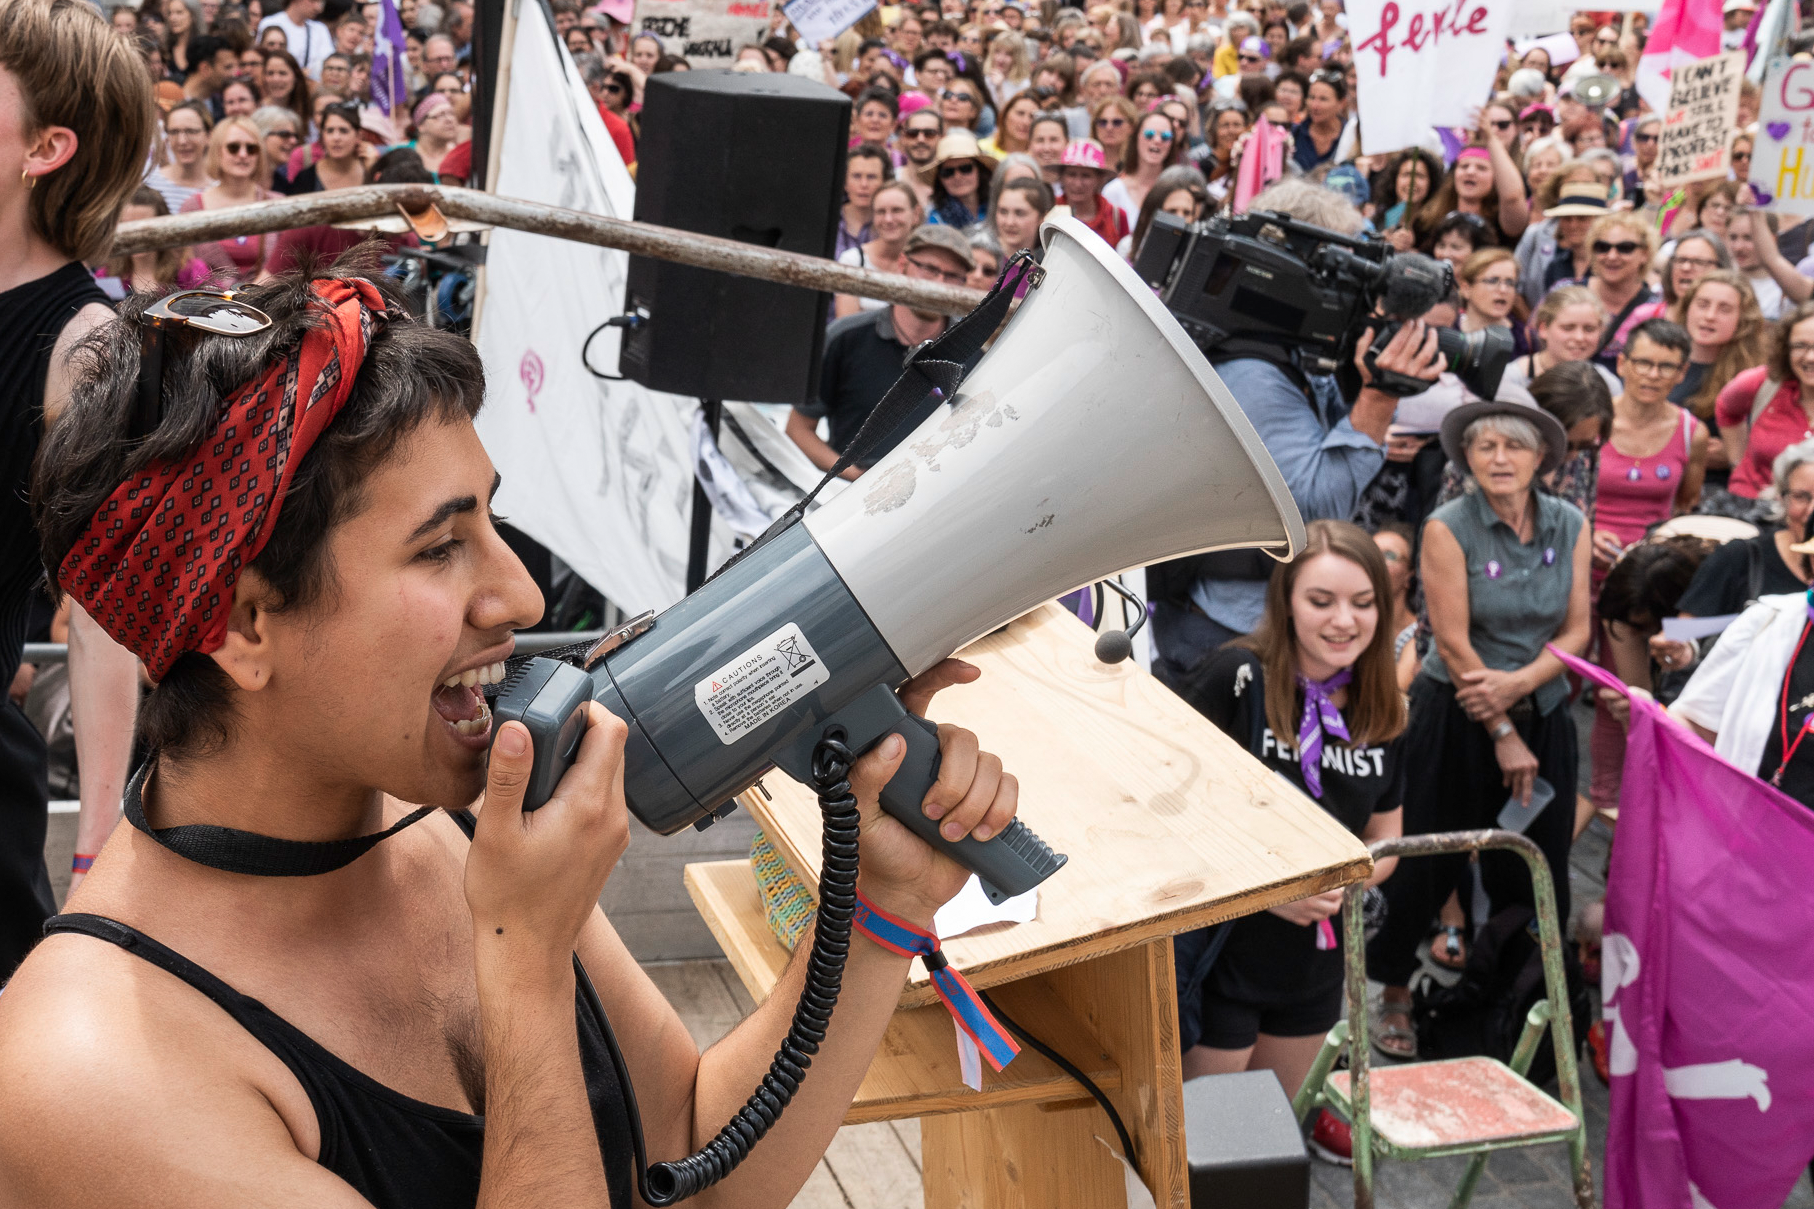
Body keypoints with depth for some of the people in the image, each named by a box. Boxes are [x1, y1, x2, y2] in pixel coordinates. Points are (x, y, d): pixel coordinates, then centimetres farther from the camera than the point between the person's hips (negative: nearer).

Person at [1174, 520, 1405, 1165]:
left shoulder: (1383, 712, 0)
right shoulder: (1238, 678, -18)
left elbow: (1384, 840, 10)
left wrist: (1340, 881, -12)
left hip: (1314, 955, 5)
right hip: (1220, 947, -5)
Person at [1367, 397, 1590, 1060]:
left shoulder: (1569, 525, 2)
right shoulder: (1449, 527, -10)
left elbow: (1577, 630, 1)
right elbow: (1454, 642, -13)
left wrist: (1517, 683, -16)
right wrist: (1503, 733, -12)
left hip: (1543, 713, 4)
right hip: (1456, 716, -3)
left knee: (1536, 869, 7)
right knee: (1427, 861, 2)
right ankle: (1393, 992, 20)